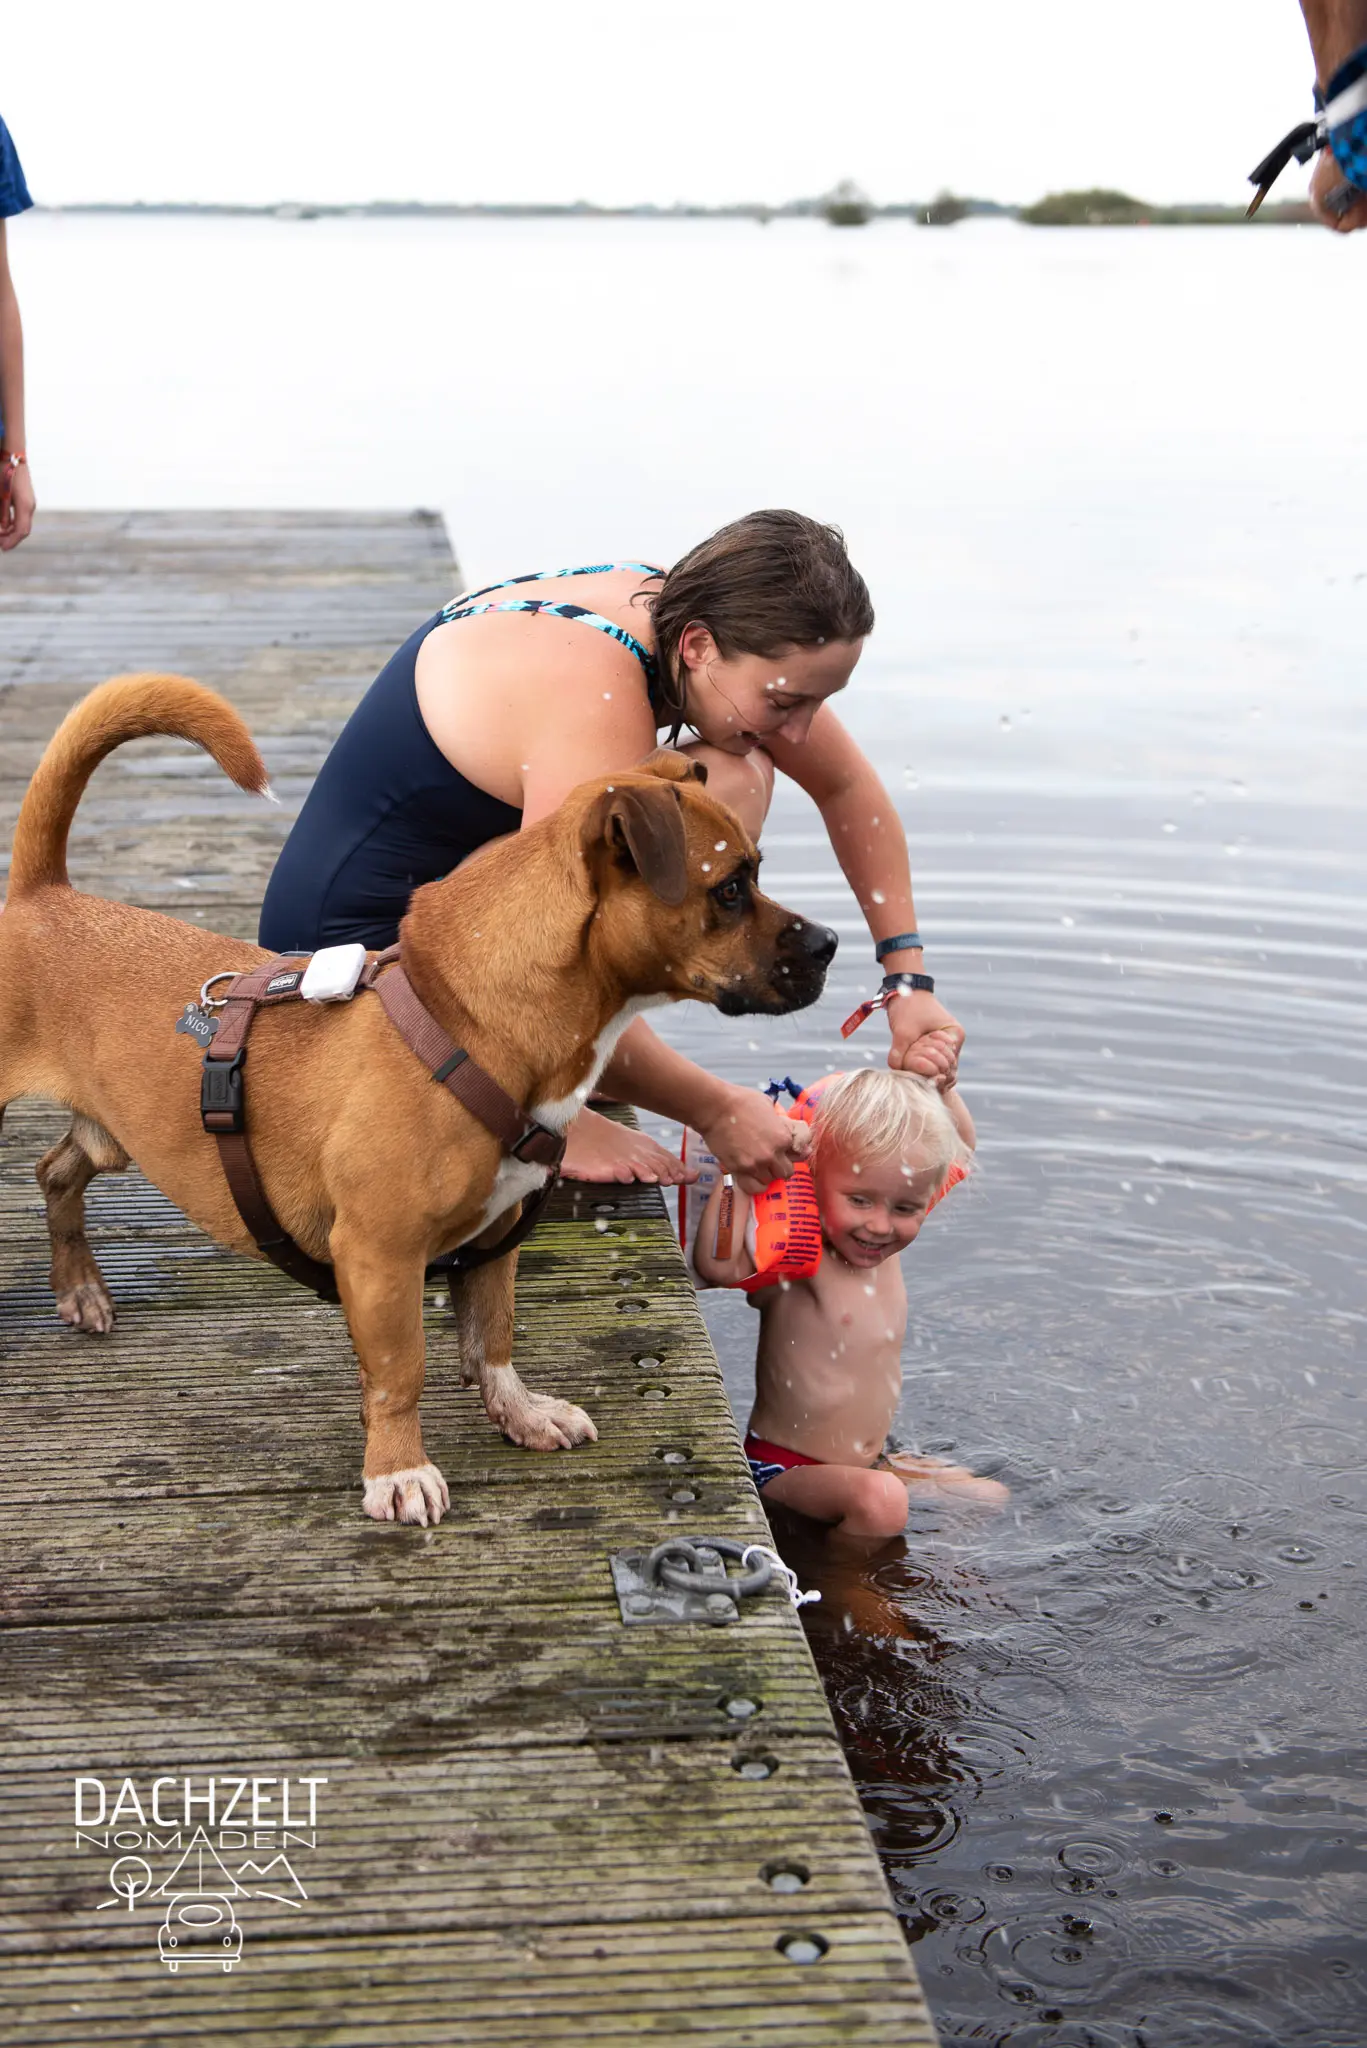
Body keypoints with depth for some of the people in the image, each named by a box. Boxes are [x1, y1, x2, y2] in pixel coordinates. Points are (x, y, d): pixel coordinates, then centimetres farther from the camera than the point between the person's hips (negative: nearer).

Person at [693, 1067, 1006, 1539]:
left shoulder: (886, 1247, 0)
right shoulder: (797, 1260, -22)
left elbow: (960, 1147, 14)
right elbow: (717, 1264, -44)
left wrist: (940, 1085, -4)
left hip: (870, 1461, 8)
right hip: (784, 1470, -8)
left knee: (989, 1499, 9)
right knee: (878, 1502, -34)